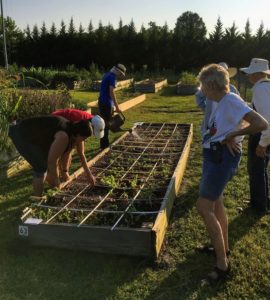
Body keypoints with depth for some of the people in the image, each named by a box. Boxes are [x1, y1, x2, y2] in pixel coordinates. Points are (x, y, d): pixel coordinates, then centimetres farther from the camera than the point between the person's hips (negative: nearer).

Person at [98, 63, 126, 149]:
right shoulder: (112, 77, -13)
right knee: (106, 124, -3)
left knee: (105, 123, 16)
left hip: (102, 102, 9)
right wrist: (117, 106, -29)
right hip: (107, 103, -9)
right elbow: (111, 91, -26)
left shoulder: (107, 75, 16)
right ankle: (104, 145, 2)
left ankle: (104, 144, 24)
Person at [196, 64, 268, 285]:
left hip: (222, 157, -10)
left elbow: (261, 124, -29)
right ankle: (223, 247, 39)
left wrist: (232, 135, -18)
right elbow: (243, 122, 26)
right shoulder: (222, 102, 10)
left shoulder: (231, 100, -18)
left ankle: (222, 265, 2)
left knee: (204, 207, -8)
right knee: (216, 203, 21)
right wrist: (232, 133, 8)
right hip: (214, 156, 10)